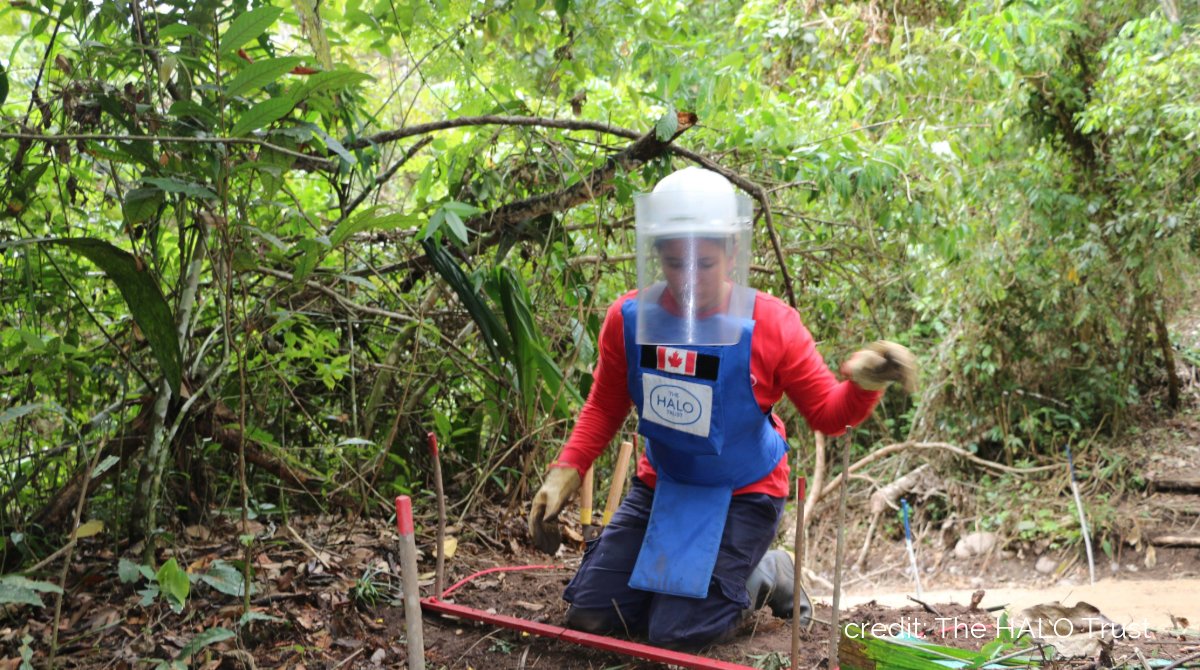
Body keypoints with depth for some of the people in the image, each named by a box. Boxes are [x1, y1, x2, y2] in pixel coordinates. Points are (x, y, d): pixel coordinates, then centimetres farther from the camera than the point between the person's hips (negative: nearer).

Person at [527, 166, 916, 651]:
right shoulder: (628, 319, -13)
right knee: (589, 616, 3)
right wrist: (566, 471, -10)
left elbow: (827, 414, -11)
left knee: (678, 634, -13)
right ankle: (682, 576, 29)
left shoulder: (771, 326, -20)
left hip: (742, 497, -4)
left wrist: (863, 386, -33)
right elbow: (605, 407, 3)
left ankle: (764, 578, 16)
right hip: (661, 485, 4)